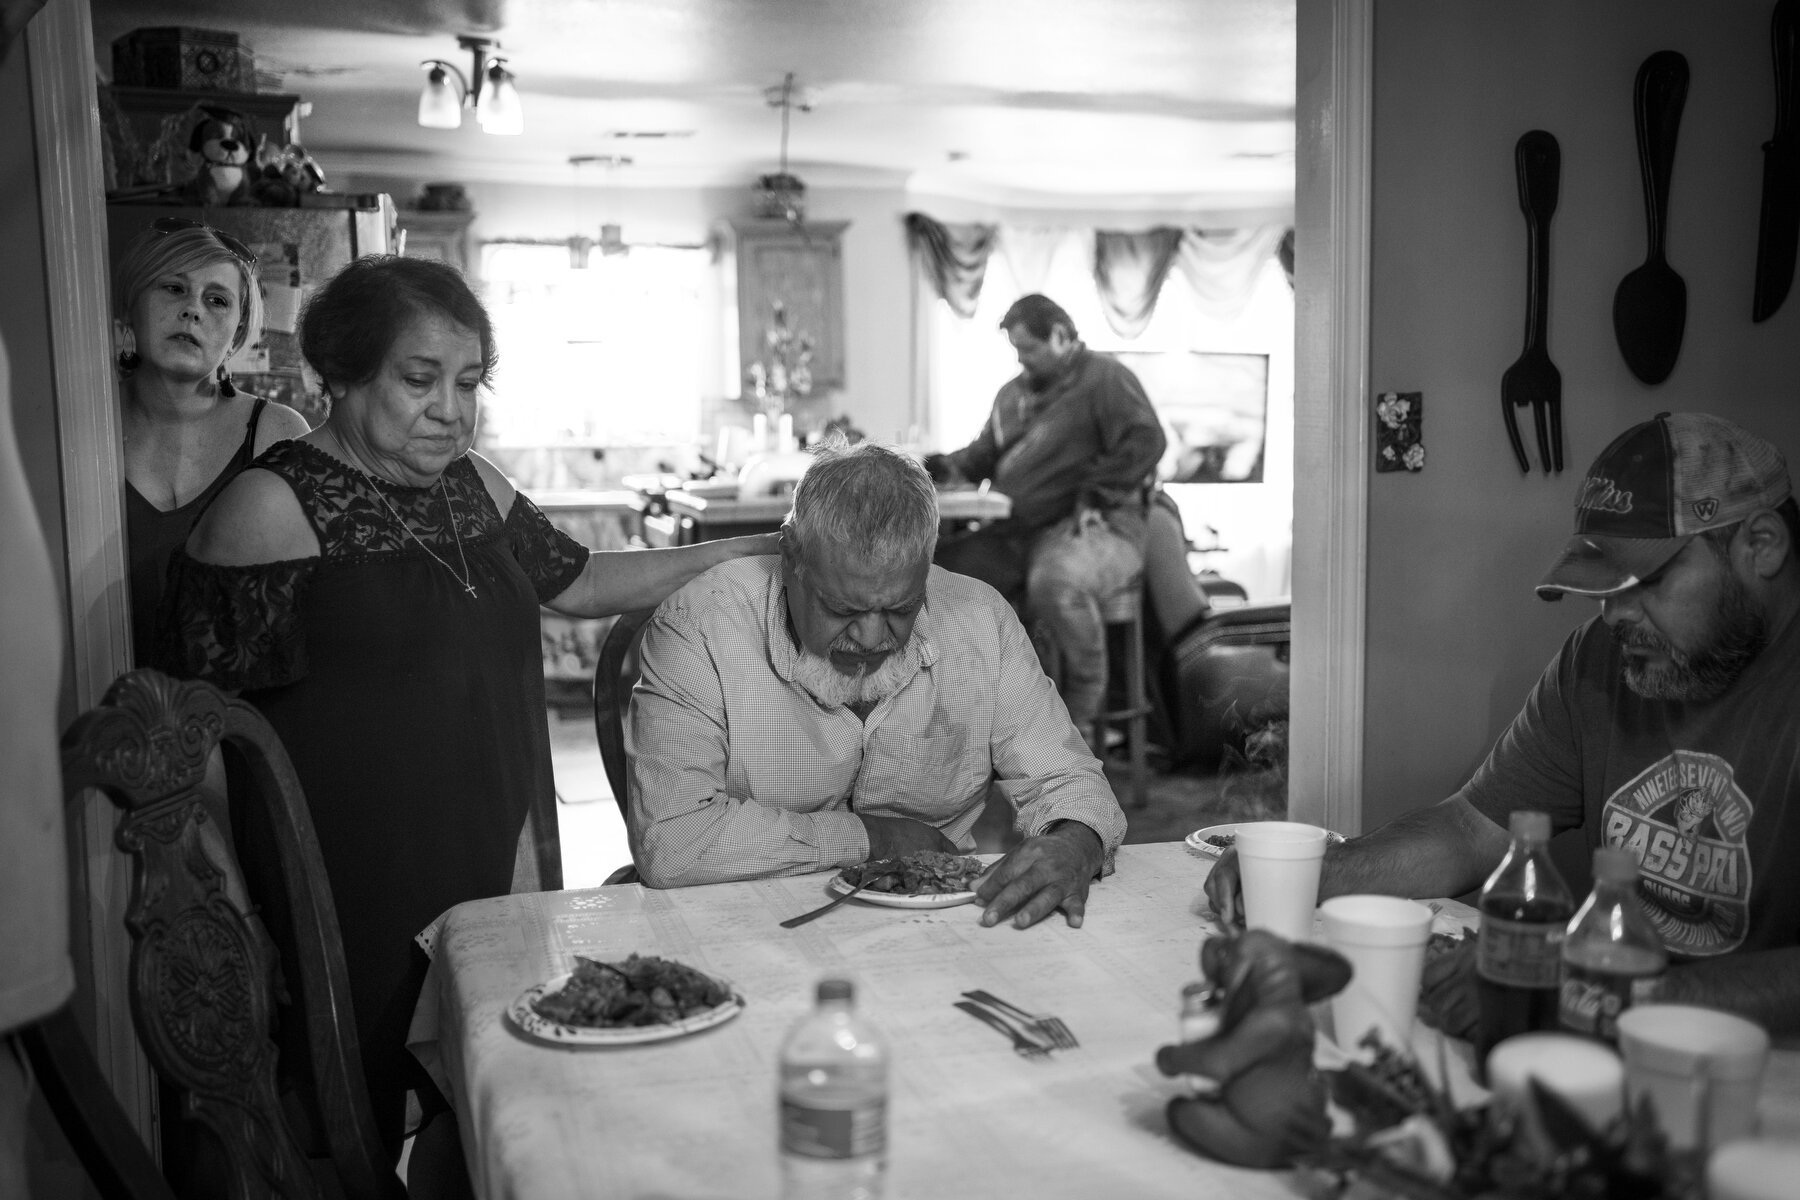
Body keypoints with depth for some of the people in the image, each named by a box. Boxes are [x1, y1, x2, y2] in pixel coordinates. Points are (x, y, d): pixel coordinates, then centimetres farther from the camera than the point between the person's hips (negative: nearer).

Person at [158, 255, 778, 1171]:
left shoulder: (470, 486, 9)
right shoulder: (275, 506, -12)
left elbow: (580, 582, 18)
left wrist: (757, 553, 11)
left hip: (495, 873, 6)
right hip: (360, 912, -6)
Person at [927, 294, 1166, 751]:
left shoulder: (1106, 378, 1)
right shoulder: (1012, 394, 24)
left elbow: (1146, 441, -11)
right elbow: (985, 455, 32)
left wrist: (1094, 495, -17)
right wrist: (949, 467, 10)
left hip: (1097, 529, -7)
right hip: (1017, 533, 8)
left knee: (1055, 581, -41)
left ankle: (1082, 718, -23)